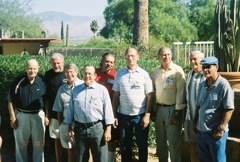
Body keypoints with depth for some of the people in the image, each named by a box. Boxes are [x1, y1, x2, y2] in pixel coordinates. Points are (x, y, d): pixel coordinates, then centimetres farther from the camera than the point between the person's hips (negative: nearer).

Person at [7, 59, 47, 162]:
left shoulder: (42, 82, -5)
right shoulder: (18, 81, -9)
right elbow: (11, 101, -3)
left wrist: (47, 115, 0)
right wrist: (12, 117, -6)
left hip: (38, 115, 1)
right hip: (21, 115, 0)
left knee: (39, 144, 11)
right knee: (21, 143, 12)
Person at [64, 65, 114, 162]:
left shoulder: (102, 90, 0)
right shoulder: (76, 90, 10)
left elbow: (108, 110, -2)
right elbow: (70, 110, 13)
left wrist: (108, 130, -7)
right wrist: (69, 128, 10)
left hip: (97, 128, -3)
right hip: (79, 128, 3)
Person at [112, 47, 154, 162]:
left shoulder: (144, 74, -3)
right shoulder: (119, 74, 2)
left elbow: (150, 96, -3)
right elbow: (115, 95, 4)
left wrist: (147, 115, -9)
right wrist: (114, 115, 1)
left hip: (141, 115, -1)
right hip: (124, 115, 2)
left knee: (142, 144, 8)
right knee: (125, 145, 11)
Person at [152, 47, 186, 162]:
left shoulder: (177, 70, -9)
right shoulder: (156, 71, 7)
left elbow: (181, 92, -11)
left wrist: (177, 112, -14)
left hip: (172, 109, -5)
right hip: (159, 108, 5)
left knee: (173, 141, 0)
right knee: (160, 140, 14)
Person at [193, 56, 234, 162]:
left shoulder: (223, 85, -15)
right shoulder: (202, 85, 7)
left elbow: (229, 109, -16)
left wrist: (221, 129, -17)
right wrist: (195, 123, 15)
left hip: (215, 132, -7)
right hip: (201, 131, 7)